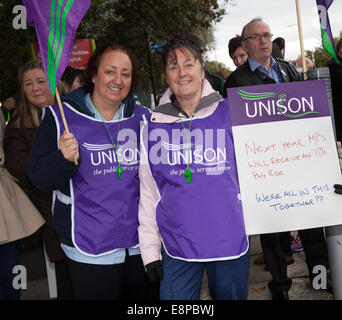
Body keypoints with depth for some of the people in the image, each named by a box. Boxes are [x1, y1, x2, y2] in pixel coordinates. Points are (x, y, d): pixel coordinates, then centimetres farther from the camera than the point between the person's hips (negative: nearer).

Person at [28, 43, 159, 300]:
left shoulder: (142, 117, 5)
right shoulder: (61, 117, -6)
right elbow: (39, 178, -7)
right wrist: (64, 159, -26)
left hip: (141, 242, 4)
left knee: (147, 294, 18)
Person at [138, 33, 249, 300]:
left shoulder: (230, 113, -1)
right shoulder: (154, 125, 2)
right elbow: (147, 190, 5)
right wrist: (150, 249, 4)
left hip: (230, 240, 0)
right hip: (177, 245, 1)